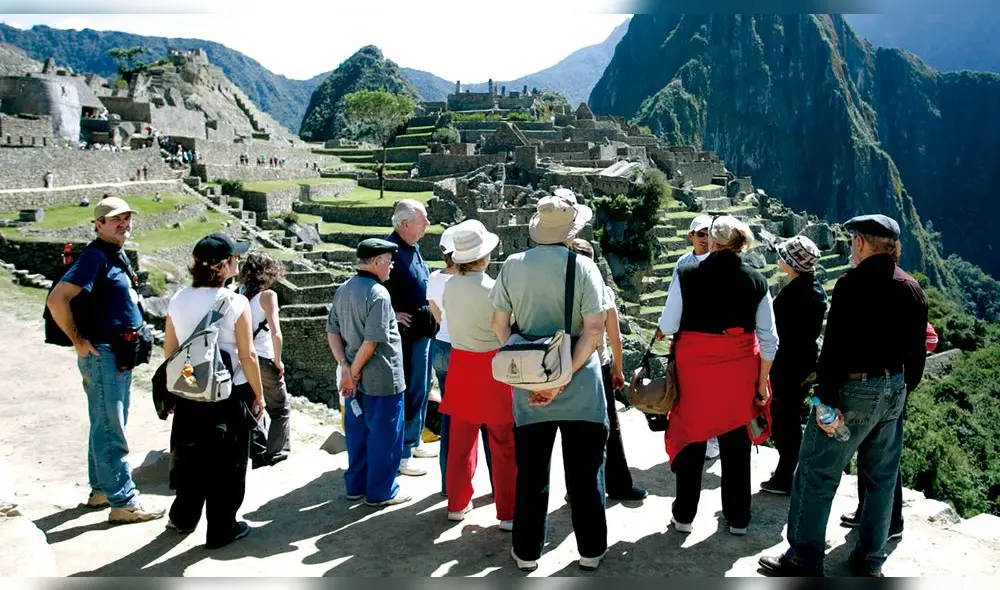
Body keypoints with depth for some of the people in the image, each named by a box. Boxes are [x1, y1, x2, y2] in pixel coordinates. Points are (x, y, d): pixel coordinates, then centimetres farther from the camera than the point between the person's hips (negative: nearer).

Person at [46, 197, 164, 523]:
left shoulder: (119, 255, 12)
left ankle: (102, 489, 31)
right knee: (110, 432, -3)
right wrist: (78, 341, -18)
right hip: (102, 355, -10)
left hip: (121, 354, 10)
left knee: (107, 427, 19)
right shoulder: (95, 256, -17)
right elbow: (56, 300, -25)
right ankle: (123, 502, 3)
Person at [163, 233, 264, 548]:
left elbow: (168, 349, 5)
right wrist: (258, 394, -4)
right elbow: (247, 356, -15)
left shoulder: (179, 300, -1)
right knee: (226, 462, 10)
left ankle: (183, 518, 37)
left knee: (191, 454, 22)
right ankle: (221, 528, 20)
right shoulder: (235, 303, -16)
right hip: (228, 394, -5)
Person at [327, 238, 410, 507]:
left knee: (357, 432, 18)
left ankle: (356, 486, 30)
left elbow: (332, 332, 6)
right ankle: (380, 492, 16)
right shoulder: (378, 294, -19)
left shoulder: (343, 290, 6)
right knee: (384, 436, 6)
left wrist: (345, 367, -1)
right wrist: (353, 373, -13)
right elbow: (372, 342, -23)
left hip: (355, 378, 8)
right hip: (382, 379, -8)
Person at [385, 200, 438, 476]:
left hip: (423, 331, 9)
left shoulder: (413, 248, 10)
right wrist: (392, 315, -20)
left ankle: (413, 441, 35)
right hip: (407, 333, -9)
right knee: (410, 393, -3)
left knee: (421, 389, 19)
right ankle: (401, 454, 8)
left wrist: (431, 314, 12)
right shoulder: (390, 249, -19)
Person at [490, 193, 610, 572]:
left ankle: (527, 552, 23)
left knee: (531, 472, 13)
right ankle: (590, 550, 23)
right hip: (579, 385, -2)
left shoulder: (513, 266, -1)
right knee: (584, 472, 11)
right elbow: (594, 329, -14)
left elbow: (499, 325, 2)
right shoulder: (583, 266, -8)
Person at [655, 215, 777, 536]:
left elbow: (668, 326, -7)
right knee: (736, 444, 13)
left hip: (694, 368, -1)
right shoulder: (756, 281, -3)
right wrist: (762, 382, 7)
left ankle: (683, 515, 23)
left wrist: (660, 333, 16)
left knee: (691, 439, 12)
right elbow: (769, 339, -1)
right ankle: (737, 518, 26)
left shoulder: (687, 275, -10)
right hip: (738, 370, 2)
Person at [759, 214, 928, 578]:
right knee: (881, 477, 15)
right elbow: (917, 352, 13)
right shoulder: (912, 289, 8)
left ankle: (804, 561, 6)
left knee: (817, 473, 0)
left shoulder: (853, 283, -15)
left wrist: (827, 399, -20)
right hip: (894, 390, 8)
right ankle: (870, 562, 25)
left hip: (854, 388, -8)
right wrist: (902, 390, 21)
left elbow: (835, 347, -21)